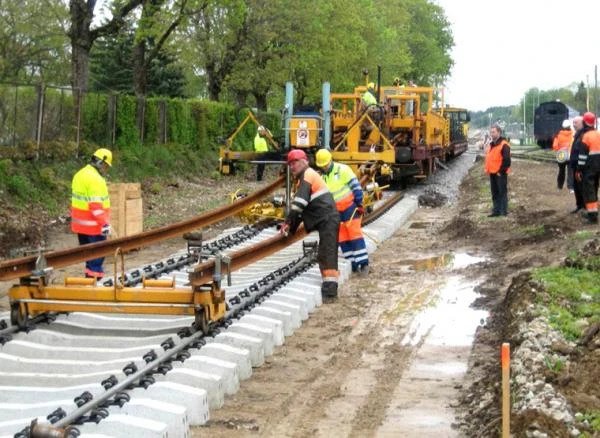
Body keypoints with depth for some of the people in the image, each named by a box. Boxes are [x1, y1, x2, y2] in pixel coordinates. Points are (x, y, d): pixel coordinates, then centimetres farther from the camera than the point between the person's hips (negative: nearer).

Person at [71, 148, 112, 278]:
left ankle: (89, 277, 22)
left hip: (80, 223, 9)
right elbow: (97, 205, -25)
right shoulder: (95, 179, -19)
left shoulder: (80, 174, 12)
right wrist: (105, 223, -24)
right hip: (93, 224, -9)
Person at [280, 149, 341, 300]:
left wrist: (288, 222, -13)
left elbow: (300, 202, -15)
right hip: (327, 220, 11)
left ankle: (330, 289, -19)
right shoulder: (302, 178, 25)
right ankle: (329, 288, 18)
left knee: (327, 254, -14)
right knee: (325, 255, 13)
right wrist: (292, 228, 15)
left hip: (327, 219, -11)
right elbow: (301, 208, 24)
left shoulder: (307, 175, -5)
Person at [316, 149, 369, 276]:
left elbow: (356, 186, -11)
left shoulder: (343, 170, -10)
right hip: (336, 212, 7)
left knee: (354, 234, -11)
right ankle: (353, 264, 8)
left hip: (350, 206, -6)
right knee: (342, 238, 4)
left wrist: (359, 204, -14)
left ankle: (364, 263, -11)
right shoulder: (322, 178, 9)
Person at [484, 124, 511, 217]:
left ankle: (503, 211, 0)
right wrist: (488, 169, 14)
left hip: (500, 174, -9)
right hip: (492, 173, 9)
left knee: (502, 192, -3)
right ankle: (496, 210, 18)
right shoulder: (491, 144, 15)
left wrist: (501, 171, -16)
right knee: (495, 193, 12)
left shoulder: (504, 145, -13)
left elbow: (507, 160, -17)